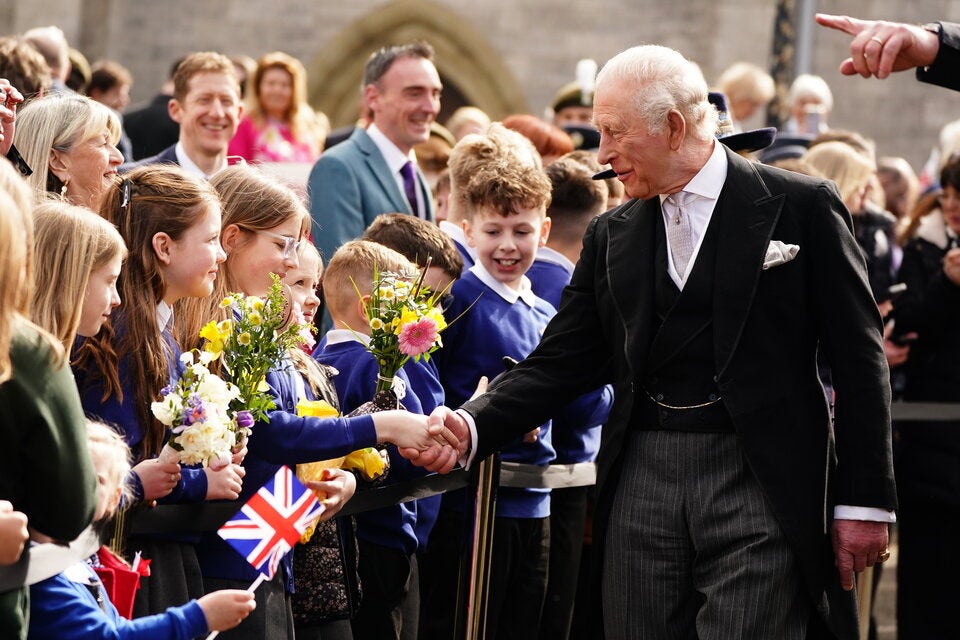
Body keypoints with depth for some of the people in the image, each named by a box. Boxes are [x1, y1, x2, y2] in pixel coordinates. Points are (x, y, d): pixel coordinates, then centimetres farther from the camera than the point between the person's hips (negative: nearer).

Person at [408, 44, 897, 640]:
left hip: (761, 486, -4)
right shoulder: (612, 235, 13)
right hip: (641, 483, 4)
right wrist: (472, 427, -7)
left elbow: (858, 360, 0)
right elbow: (560, 363, 10)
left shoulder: (801, 206, 0)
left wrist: (865, 500, -4)